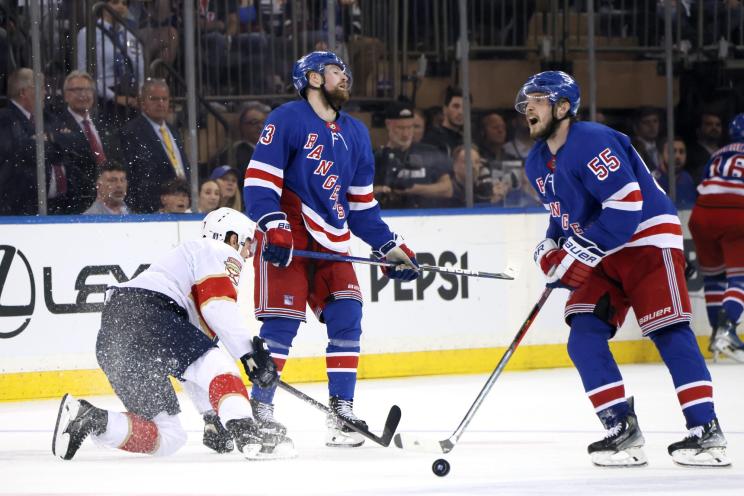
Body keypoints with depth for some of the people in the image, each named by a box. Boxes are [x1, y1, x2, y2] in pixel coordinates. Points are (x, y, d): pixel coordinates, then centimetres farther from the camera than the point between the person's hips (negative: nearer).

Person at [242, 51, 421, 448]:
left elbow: (362, 205, 21)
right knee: (283, 320, -14)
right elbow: (259, 180, -13)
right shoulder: (287, 120, -6)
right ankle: (259, 409, -8)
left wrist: (390, 248, 12)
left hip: (330, 243, 7)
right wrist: (274, 228, -25)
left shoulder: (355, 134, 17)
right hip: (285, 237, -7)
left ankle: (341, 411, 0)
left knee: (346, 315, -4)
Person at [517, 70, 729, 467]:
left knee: (669, 332, -15)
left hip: (647, 240, -9)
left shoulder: (590, 141, -20)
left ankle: (706, 430, -16)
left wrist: (580, 252, -26)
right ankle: (622, 429, -4)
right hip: (601, 255, 9)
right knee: (584, 336, -6)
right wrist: (550, 249, 4)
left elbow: (626, 204, -26)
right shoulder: (537, 164, 10)